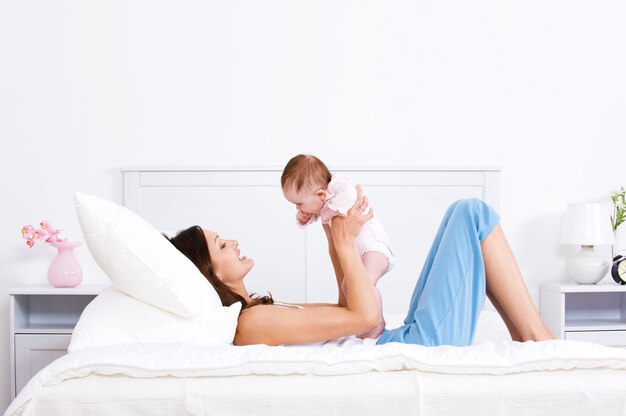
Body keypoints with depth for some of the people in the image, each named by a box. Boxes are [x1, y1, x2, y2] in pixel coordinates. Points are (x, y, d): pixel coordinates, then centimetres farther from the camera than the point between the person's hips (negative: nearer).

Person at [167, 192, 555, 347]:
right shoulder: (252, 323, -20)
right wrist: (345, 242, -10)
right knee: (472, 213, -5)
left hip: (406, 338, 10)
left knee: (466, 216, 13)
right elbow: (364, 315, -20)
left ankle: (526, 343, 10)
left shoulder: (252, 311, 12)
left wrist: (339, 243, 14)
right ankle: (540, 346, 0)